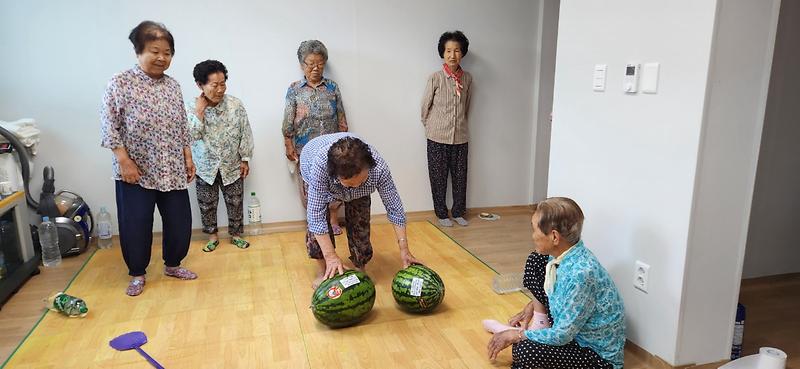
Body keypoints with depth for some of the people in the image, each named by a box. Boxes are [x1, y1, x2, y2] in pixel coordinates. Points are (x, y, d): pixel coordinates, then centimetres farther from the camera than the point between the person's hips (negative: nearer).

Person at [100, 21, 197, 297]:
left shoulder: (173, 85, 7)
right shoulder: (119, 84, -8)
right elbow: (109, 127, -9)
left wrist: (188, 157, 8)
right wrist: (124, 161, -15)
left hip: (172, 170, 5)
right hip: (135, 171, -4)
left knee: (179, 221, 9)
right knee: (136, 225, 5)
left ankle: (172, 264, 32)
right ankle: (137, 274, 25)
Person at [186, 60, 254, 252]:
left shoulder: (236, 105, -13)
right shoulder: (191, 107, -12)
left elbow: (245, 133, -5)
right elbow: (192, 135, -22)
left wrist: (245, 159, -3)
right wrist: (199, 111, -26)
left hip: (232, 166, 0)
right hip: (205, 168, 0)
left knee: (235, 203, 12)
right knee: (207, 205, 13)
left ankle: (236, 234, 31)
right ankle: (212, 236, 33)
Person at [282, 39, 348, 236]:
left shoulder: (332, 87, 3)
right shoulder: (294, 89, -1)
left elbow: (341, 118, 6)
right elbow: (288, 121, 0)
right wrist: (288, 145, -3)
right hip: (305, 149, -1)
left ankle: (333, 218, 23)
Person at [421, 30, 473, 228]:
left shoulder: (467, 78, 2)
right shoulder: (435, 78, -9)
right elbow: (425, 106, 0)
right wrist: (431, 127, 9)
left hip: (461, 137, 3)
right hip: (438, 138, -3)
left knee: (460, 176, 11)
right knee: (438, 177, 6)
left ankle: (458, 212, 27)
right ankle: (442, 214, 22)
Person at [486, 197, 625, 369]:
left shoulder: (581, 273, -35)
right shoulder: (563, 252, -11)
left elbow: (562, 336, -27)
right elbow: (551, 286, 14)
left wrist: (515, 336, -16)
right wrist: (532, 306, 2)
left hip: (600, 354, -8)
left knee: (524, 351, -32)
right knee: (535, 262, 0)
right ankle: (540, 326, 6)